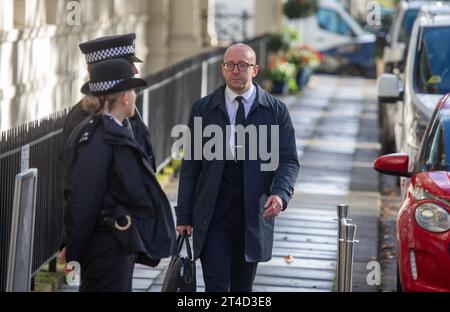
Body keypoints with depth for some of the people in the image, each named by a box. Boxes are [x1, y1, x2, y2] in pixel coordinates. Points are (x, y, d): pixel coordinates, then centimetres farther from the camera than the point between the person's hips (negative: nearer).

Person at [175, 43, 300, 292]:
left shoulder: (276, 111, 4)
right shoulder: (202, 109, 5)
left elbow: (289, 160, 3)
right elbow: (190, 164, 6)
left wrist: (281, 193, -18)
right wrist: (184, 215, 2)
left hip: (254, 213, 1)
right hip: (212, 213, -1)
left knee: (243, 286, 10)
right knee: (216, 284, -8)